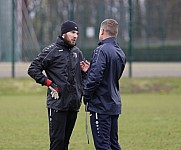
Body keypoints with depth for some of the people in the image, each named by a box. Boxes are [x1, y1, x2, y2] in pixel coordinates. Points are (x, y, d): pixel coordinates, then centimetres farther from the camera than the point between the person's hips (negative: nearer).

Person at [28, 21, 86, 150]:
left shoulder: (77, 52, 15)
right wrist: (48, 83, -12)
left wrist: (86, 71, 5)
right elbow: (33, 69, -6)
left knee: (66, 140, 11)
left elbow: (81, 76, 27)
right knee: (57, 139, -8)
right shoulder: (52, 51, -5)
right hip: (57, 104, -6)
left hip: (74, 104, 6)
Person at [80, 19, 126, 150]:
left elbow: (95, 77, -24)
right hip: (115, 105, 9)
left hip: (101, 106, -9)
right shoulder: (121, 54, 12)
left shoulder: (102, 51, -15)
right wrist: (89, 70, 17)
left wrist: (86, 96, -10)